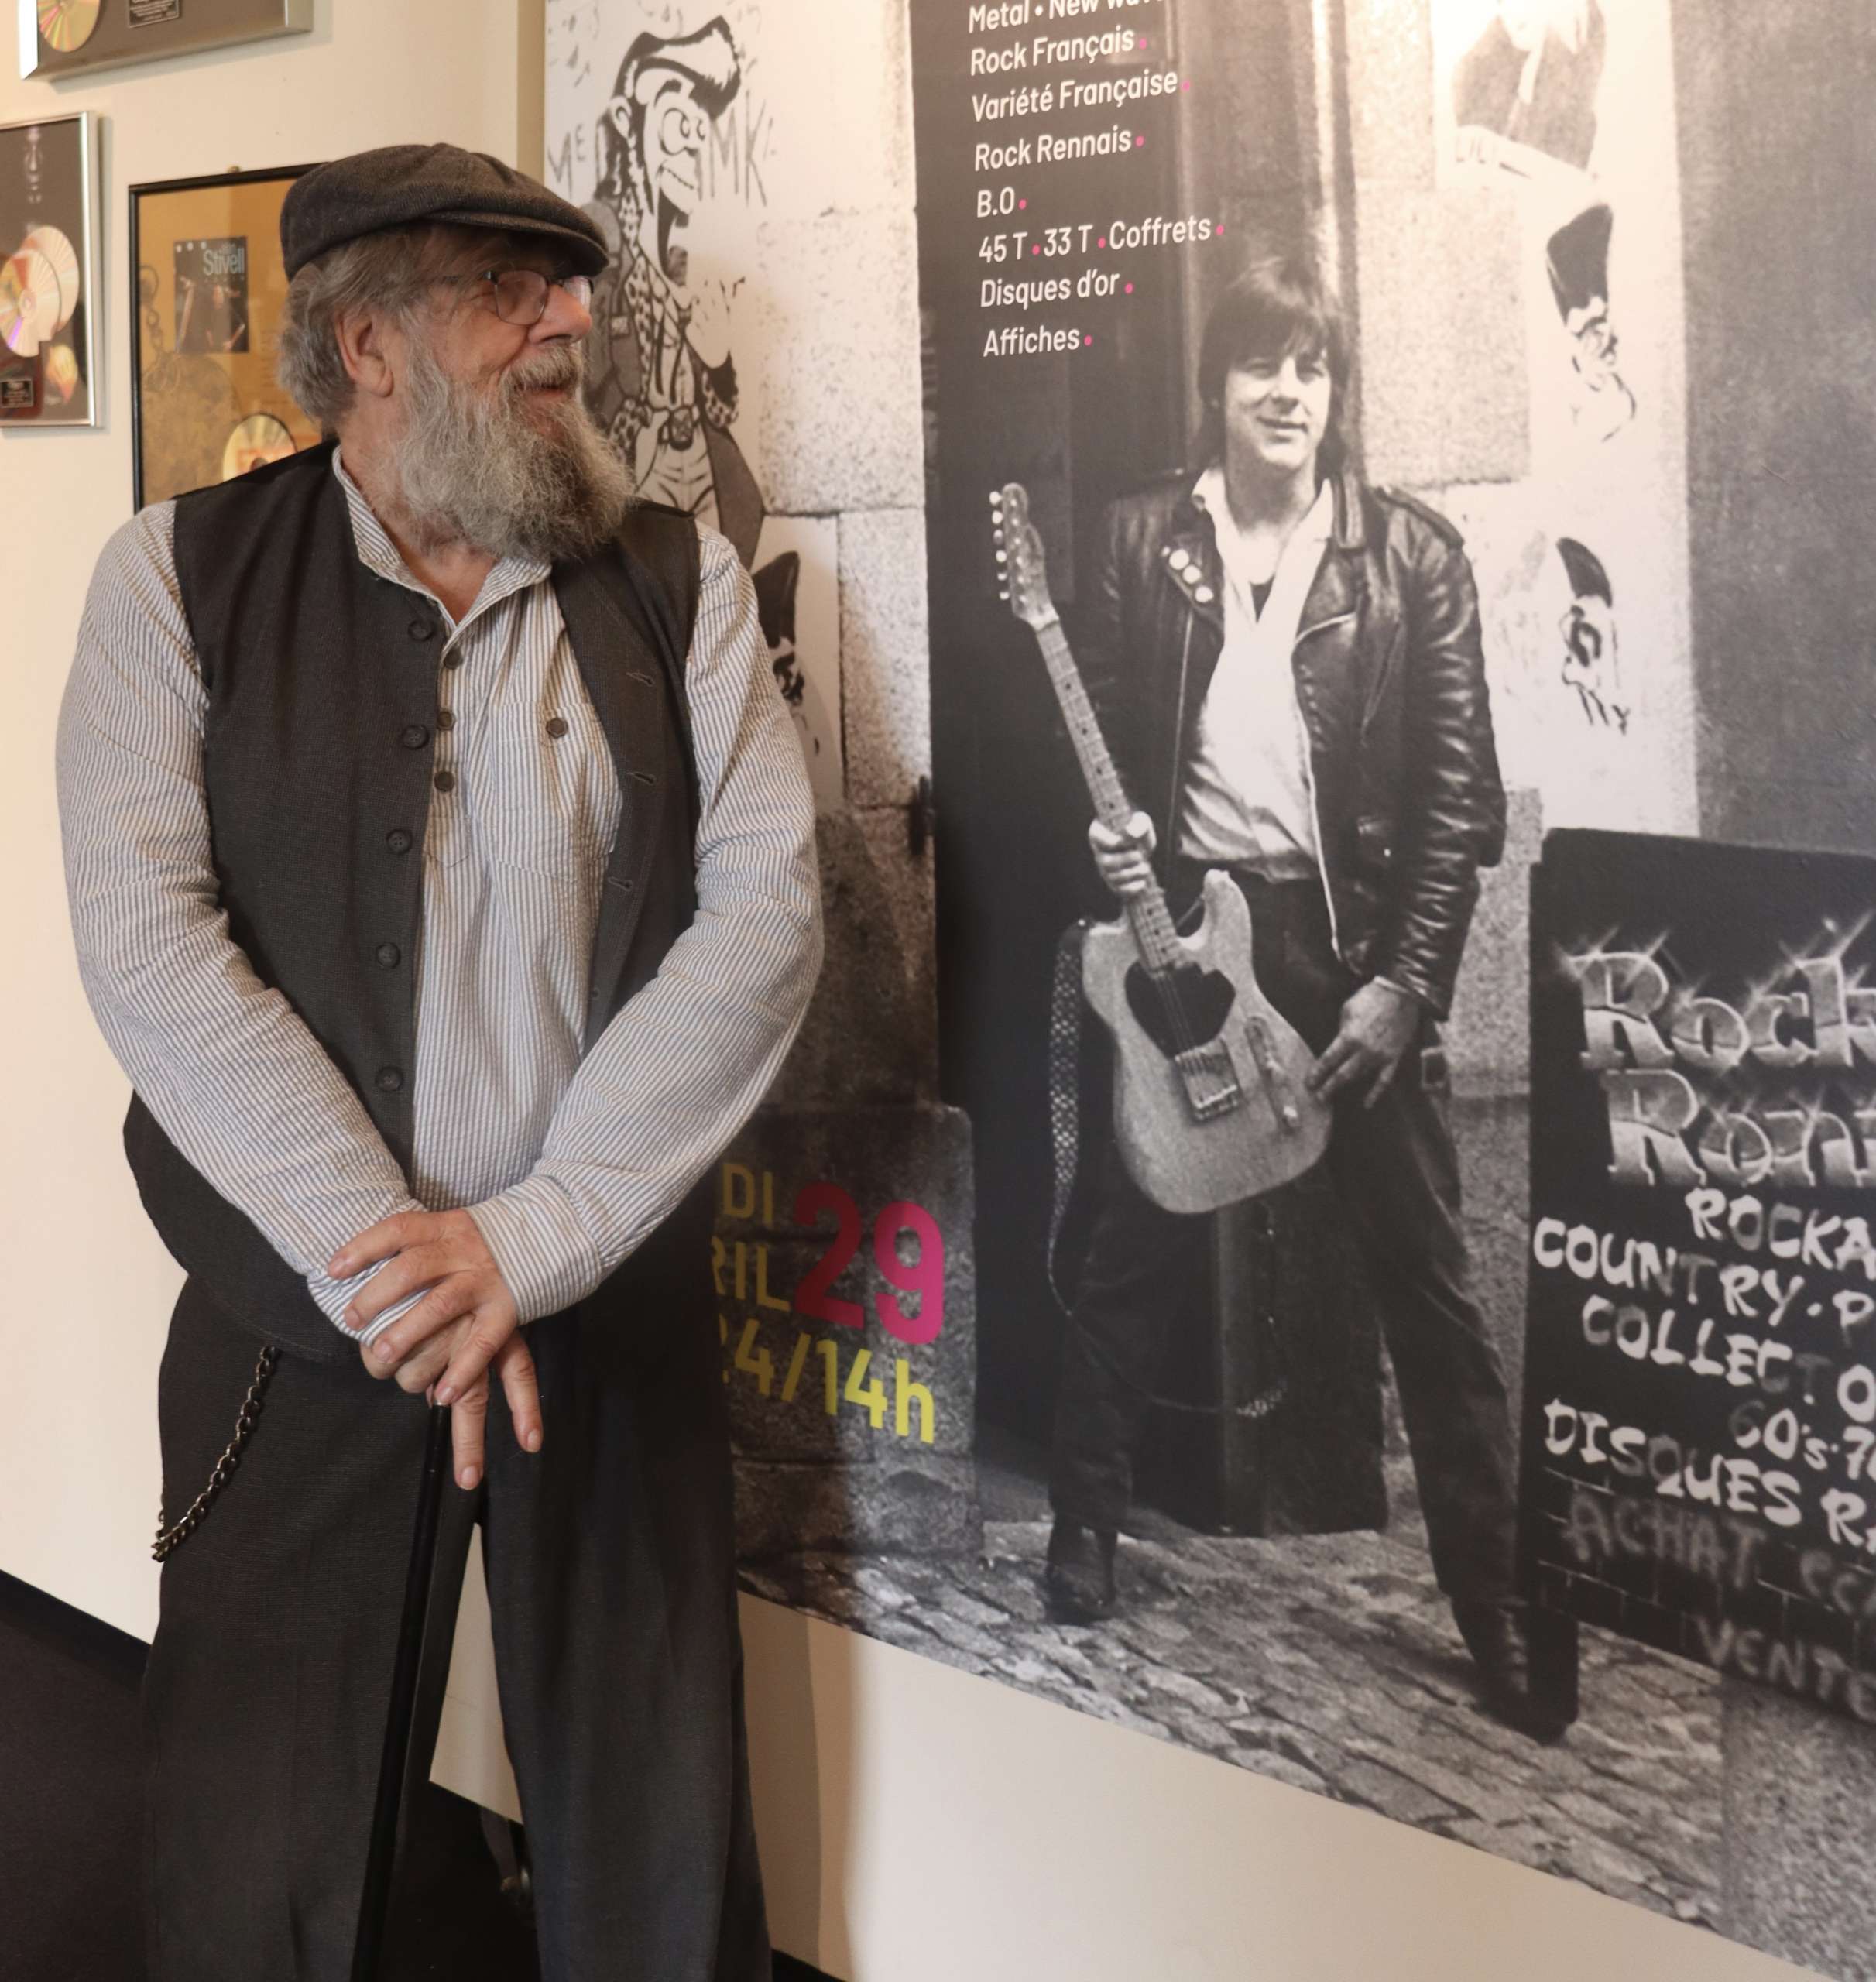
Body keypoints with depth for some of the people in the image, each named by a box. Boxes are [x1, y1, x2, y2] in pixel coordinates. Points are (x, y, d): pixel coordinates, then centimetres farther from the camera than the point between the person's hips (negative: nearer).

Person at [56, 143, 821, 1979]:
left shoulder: (680, 580, 2)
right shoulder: (179, 573, -1)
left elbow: (765, 912, -8)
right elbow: (146, 943, -10)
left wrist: (531, 1239, -16)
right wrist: (379, 1271, -16)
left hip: (616, 1314, 1)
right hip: (297, 1319, -1)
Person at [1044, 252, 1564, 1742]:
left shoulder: (1412, 554, 0)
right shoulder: (1143, 538, 4)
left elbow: (1461, 789, -2)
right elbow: (1096, 734, 10)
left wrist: (1406, 982, -8)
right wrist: (1104, 841, -11)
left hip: (1356, 943, -1)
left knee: (1428, 1277, 4)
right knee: (1131, 1254, 10)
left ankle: (1497, 1603, 15)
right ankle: (1088, 1528, 29)